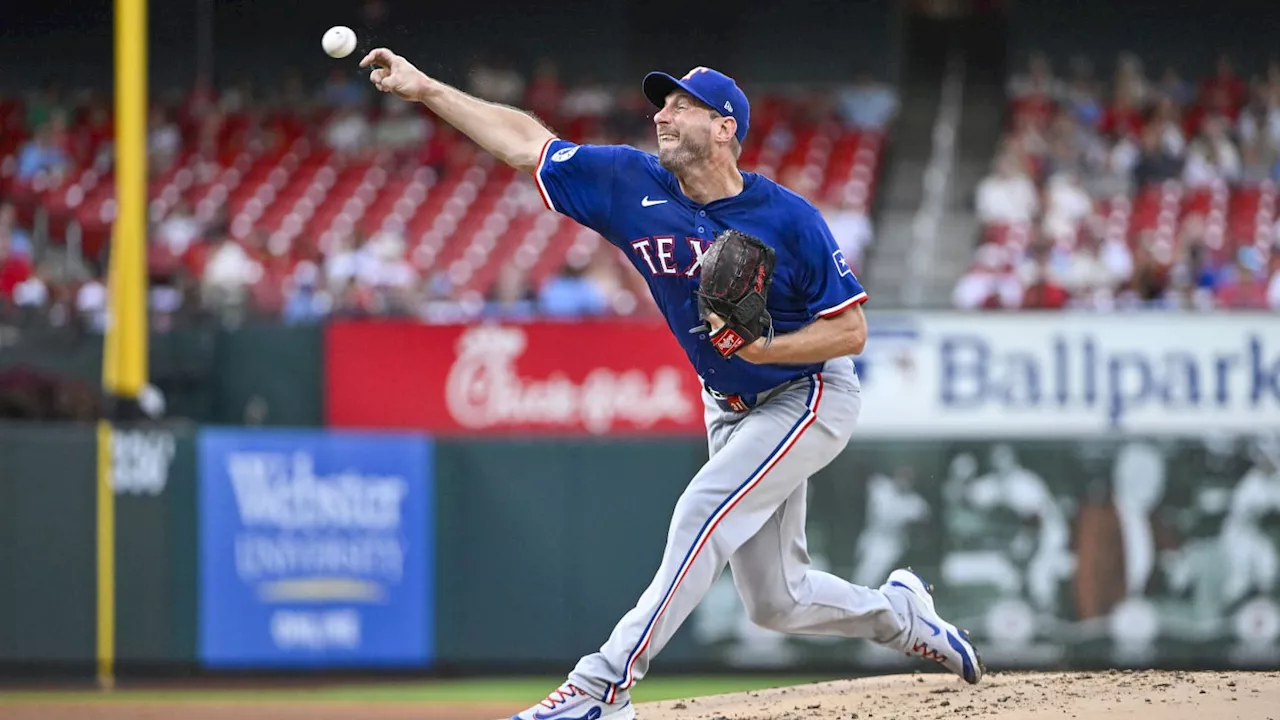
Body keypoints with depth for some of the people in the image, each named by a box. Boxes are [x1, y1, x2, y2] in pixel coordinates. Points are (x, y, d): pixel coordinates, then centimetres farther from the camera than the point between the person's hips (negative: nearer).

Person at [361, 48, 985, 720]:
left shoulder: (788, 220, -23)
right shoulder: (634, 185, -11)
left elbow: (851, 331, -19)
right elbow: (526, 142, -9)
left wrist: (764, 348, -33)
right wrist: (425, 88, -15)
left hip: (810, 395, -6)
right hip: (731, 408, 6)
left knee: (704, 512, -24)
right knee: (774, 601, 9)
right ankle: (901, 614, 37)